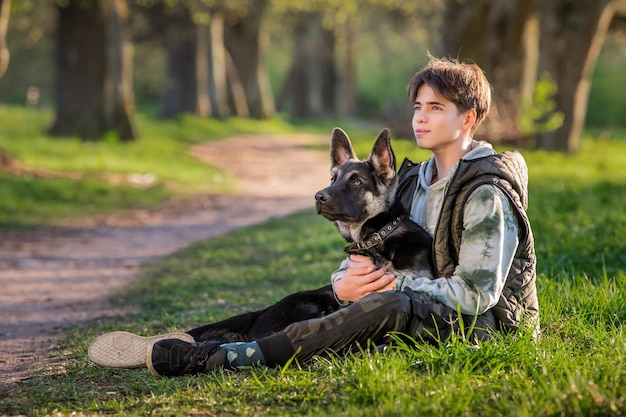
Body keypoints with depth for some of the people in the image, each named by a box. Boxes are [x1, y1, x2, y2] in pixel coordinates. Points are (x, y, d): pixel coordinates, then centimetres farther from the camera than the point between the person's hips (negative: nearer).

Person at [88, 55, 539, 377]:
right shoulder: (414, 181, 14)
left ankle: (218, 359, -39)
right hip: (427, 306, 9)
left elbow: (476, 291, -19)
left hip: (488, 320, -9)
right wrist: (345, 283, -12)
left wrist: (392, 282, -21)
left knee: (390, 305, -36)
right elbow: (364, 251, 11)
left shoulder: (486, 193, -12)